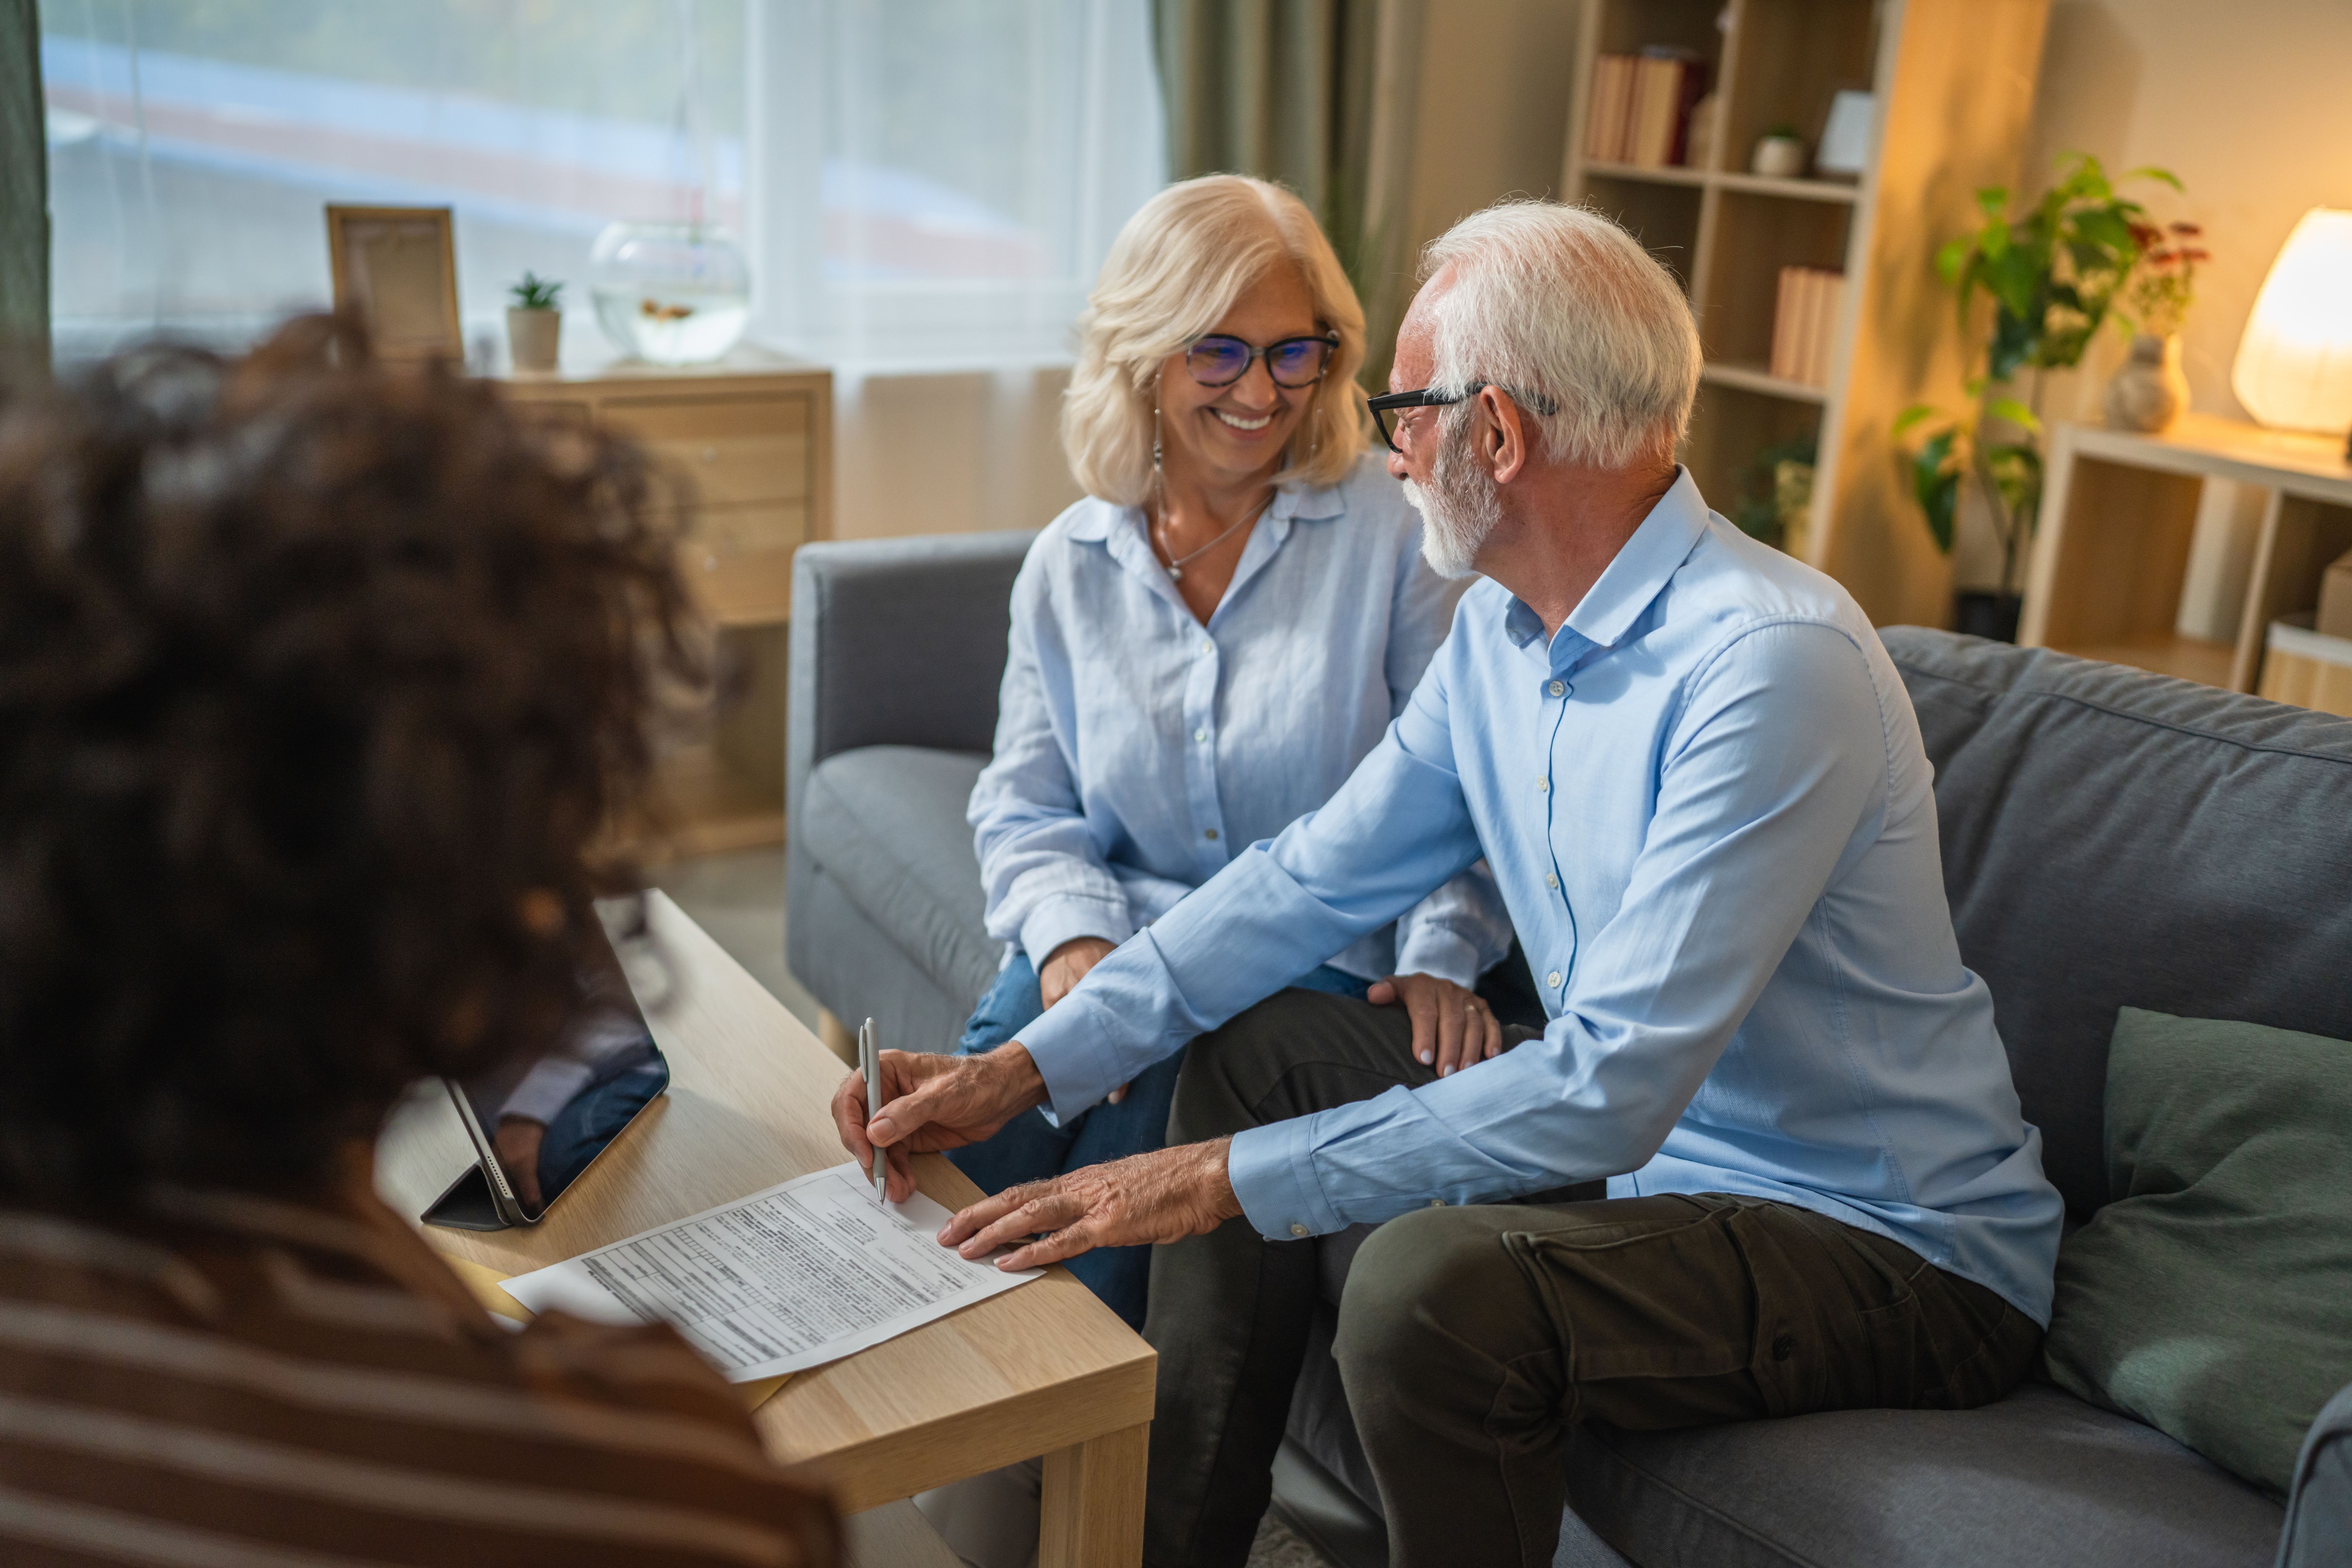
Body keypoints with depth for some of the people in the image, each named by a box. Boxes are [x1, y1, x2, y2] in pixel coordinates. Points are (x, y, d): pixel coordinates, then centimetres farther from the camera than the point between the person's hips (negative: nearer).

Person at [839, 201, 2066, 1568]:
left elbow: (1611, 1087, -31)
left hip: (1898, 1251, -8)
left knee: (1432, 1279, -33)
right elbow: (1313, 878, 5)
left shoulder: (1772, 664, -27)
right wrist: (1024, 1071, -3)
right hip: (1646, 1133, 8)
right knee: (1251, 1052, 7)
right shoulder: (1502, 630, 2)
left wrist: (1226, 1179, -29)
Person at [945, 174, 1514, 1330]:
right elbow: (1023, 808, 11)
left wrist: (1443, 957, -18)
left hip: (1319, 965, -3)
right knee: (945, 1198, -22)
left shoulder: (1395, 534, -2)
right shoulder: (1067, 565, 9)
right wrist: (1070, 934, -9)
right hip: (1115, 946, 4)